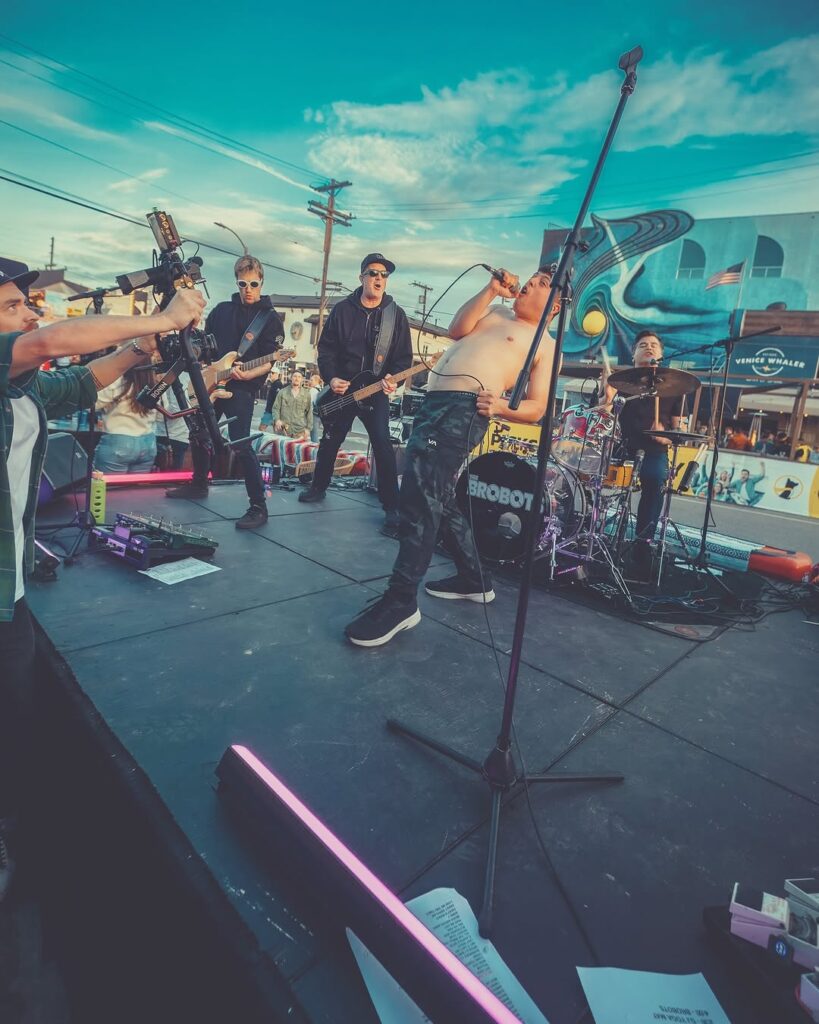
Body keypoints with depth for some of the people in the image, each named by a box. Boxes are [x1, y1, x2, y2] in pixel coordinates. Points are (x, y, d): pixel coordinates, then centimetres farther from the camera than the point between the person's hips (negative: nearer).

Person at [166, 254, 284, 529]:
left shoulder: (270, 318, -3)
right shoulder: (221, 310, 12)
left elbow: (269, 362, -10)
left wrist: (246, 375, -26)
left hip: (242, 389, -6)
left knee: (241, 445, -17)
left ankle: (258, 507, -14)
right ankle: (199, 484, 39)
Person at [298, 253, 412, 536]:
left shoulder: (396, 314, 0)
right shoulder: (342, 309, 2)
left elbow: (404, 357, -2)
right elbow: (326, 349, 3)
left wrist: (393, 379, -21)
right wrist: (331, 378, -12)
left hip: (376, 393, -2)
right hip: (341, 389, 2)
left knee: (383, 445, -16)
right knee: (330, 441, 14)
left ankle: (391, 507, -9)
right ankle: (318, 488, 36)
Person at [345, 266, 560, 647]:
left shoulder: (545, 345, 7)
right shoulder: (496, 311, 27)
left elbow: (536, 409, -1)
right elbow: (457, 330, 9)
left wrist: (500, 407, -19)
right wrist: (491, 289, 5)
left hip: (463, 409, -8)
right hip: (434, 402, 9)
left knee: (421, 497, -19)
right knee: (438, 498, 11)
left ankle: (401, 600, -13)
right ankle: (474, 580, 25)